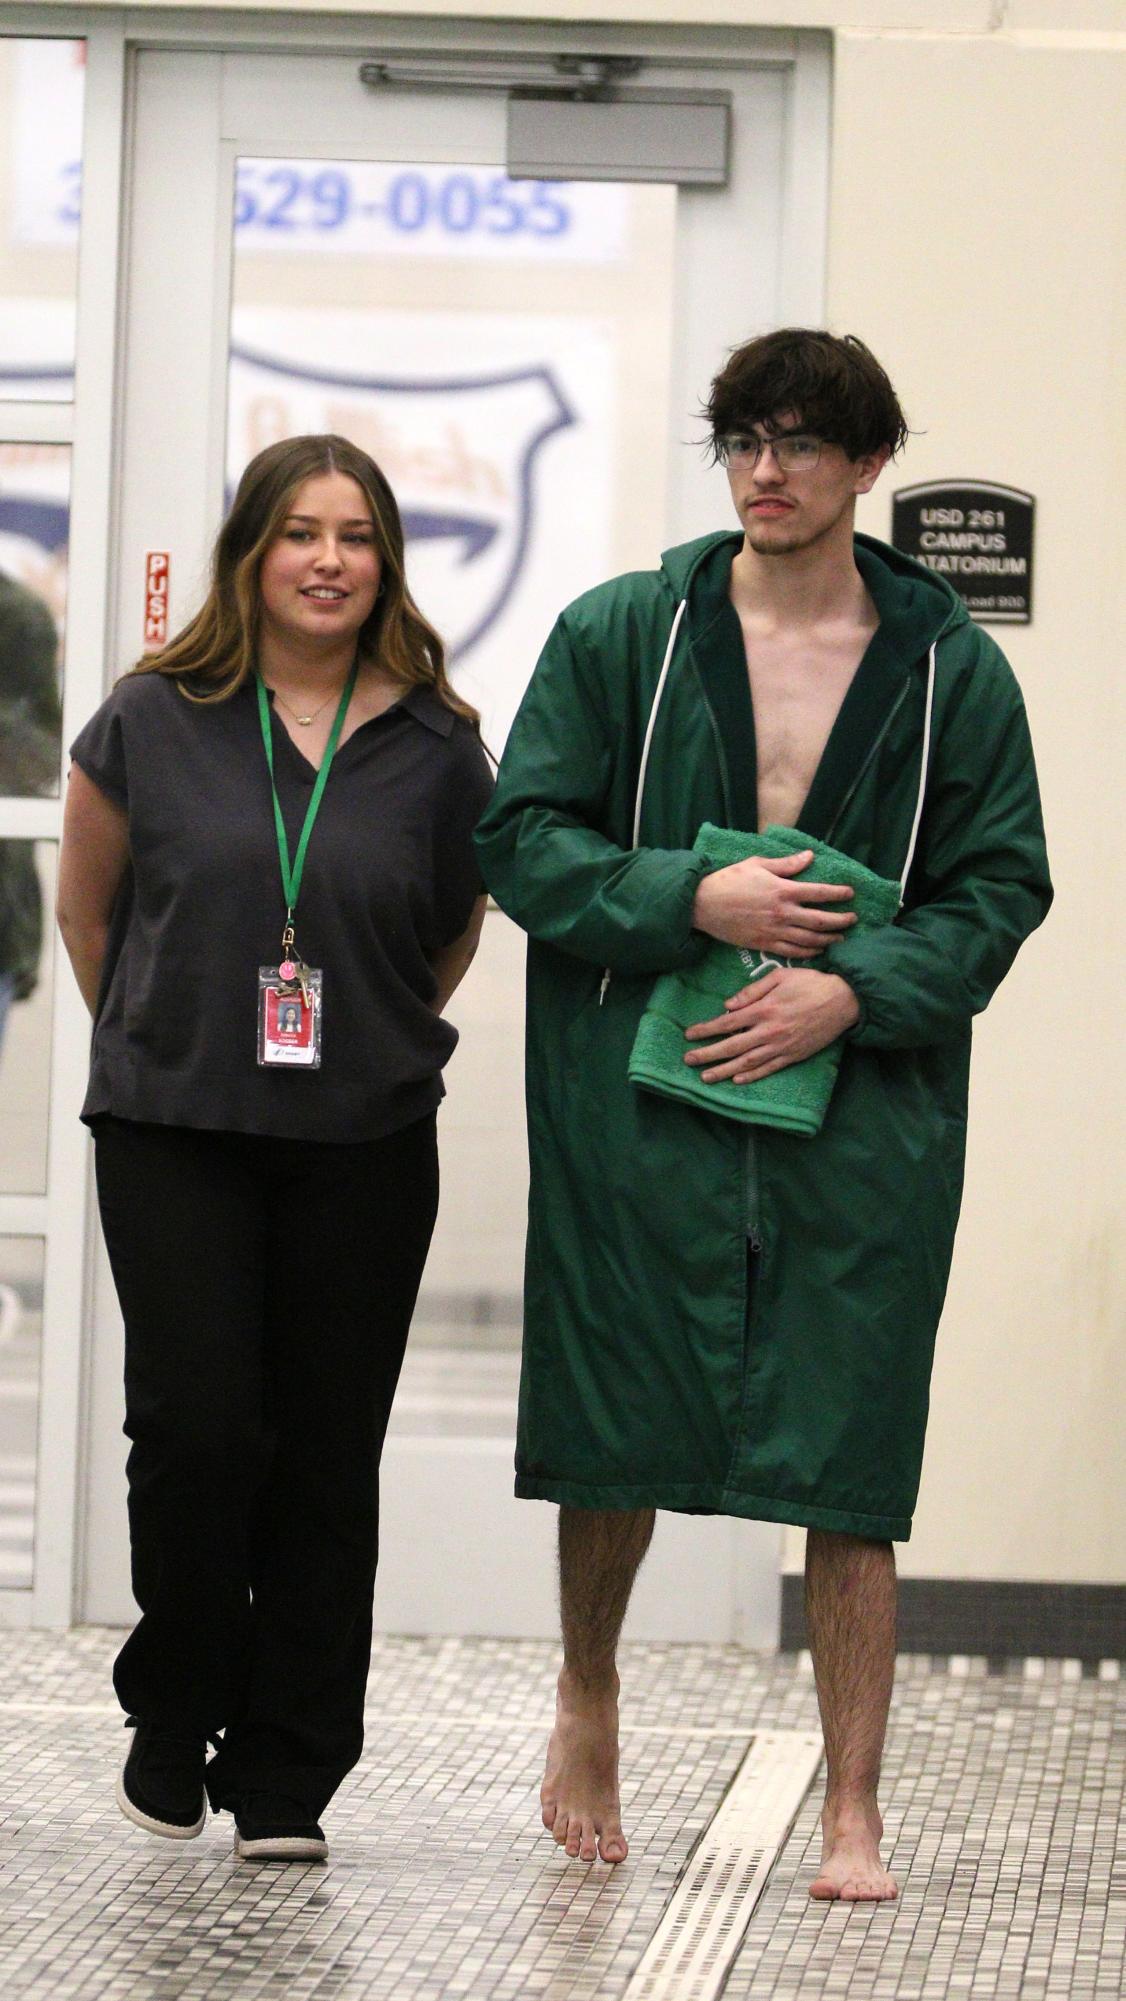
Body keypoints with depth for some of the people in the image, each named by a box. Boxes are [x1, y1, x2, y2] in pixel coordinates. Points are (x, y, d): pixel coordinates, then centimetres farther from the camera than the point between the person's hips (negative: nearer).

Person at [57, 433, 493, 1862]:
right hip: (174, 1140, -1)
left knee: (326, 1456, 2)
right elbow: (85, 907, 12)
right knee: (197, 1429, -6)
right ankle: (174, 1716, 16)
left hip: (364, 1151, 1)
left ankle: (284, 1775, 11)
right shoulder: (153, 723, 0)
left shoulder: (435, 748, 1)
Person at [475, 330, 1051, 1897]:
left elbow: (1002, 886, 5)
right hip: (638, 1107, 0)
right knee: (616, 1442, 8)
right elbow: (521, 838, 2)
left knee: (848, 1476, -2)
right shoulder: (619, 635, 4)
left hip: (863, 1115, 0)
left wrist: (852, 990, -10)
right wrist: (693, 901, -12)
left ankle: (853, 1815, 5)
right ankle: (589, 1703, 35)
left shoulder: (951, 668, 5)